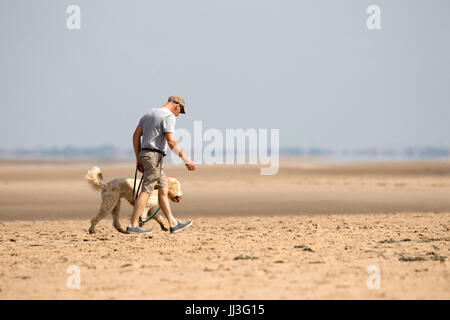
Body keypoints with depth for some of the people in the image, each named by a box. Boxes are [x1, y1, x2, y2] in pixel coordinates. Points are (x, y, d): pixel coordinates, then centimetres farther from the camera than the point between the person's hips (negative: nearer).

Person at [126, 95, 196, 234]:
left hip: (144, 154, 9)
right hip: (155, 156, -9)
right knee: (146, 191, -8)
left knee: (163, 190, 13)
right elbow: (171, 141, -20)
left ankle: (173, 224, 16)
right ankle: (133, 225, -10)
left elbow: (136, 136, 16)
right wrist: (186, 159, -16)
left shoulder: (149, 113, 17)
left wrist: (138, 159, 18)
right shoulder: (169, 116, -10)